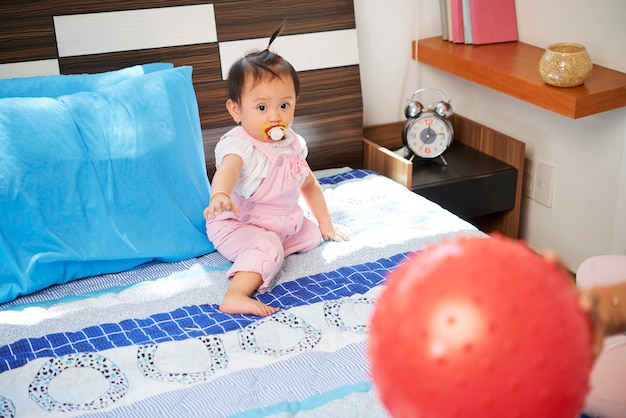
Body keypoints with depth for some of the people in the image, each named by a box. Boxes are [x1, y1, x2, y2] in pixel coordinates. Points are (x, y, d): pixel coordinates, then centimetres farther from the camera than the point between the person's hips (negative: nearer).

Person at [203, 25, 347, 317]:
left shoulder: (293, 143, 2)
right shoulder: (239, 144, -24)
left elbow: (309, 184, 17)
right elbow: (228, 169, -48)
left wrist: (325, 223, 18)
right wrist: (219, 195, -71)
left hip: (285, 224, 9)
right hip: (237, 225, -9)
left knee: (314, 235, 9)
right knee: (267, 248, -33)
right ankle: (235, 296, -49)